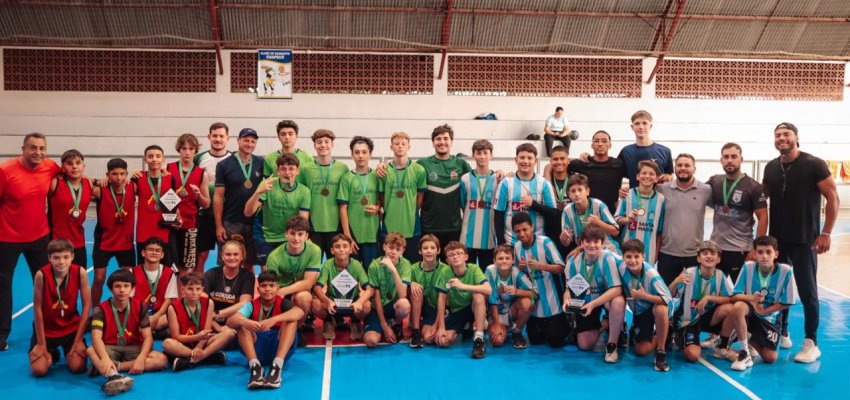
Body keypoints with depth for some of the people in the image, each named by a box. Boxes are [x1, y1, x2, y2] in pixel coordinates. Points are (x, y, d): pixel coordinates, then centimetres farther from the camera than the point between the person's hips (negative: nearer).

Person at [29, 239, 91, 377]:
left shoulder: (80, 272, -18)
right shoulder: (42, 275, -23)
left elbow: (87, 305, -11)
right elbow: (37, 309, -15)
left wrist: (78, 340, -10)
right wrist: (41, 344, -11)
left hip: (71, 328, 1)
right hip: (46, 329, -1)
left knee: (78, 367, -13)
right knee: (39, 370, -13)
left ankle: (69, 352, 23)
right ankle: (52, 354, 23)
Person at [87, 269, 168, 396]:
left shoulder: (139, 307, -3)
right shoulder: (101, 309, -9)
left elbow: (148, 337, -9)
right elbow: (96, 337, -25)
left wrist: (141, 358, -29)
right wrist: (105, 358, -46)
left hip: (133, 349, 2)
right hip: (109, 349, -2)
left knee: (161, 359, -24)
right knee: (91, 350, -34)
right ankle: (113, 375, -62)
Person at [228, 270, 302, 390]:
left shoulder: (282, 303, -1)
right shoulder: (252, 305, 3)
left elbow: (300, 312, -25)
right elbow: (230, 321, -15)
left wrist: (274, 320, -40)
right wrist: (244, 322, -39)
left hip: (280, 347, -1)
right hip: (258, 350, 1)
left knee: (291, 319, -22)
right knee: (241, 323, -18)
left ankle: (277, 365, -37)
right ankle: (255, 365, -36)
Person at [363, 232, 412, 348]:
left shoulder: (405, 264, -13)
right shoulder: (375, 266, -14)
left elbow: (402, 295, -26)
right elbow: (376, 297, -11)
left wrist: (393, 270, -36)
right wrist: (385, 326, -13)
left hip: (394, 306, 0)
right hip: (377, 308, 0)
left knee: (404, 304, -37)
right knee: (371, 341, -26)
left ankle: (396, 325, 1)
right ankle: (387, 325, 12)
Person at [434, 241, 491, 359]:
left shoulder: (474, 269, -18)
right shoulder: (445, 273, -13)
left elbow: (489, 290, -33)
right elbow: (441, 299, -10)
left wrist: (463, 286, -42)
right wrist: (441, 327, -14)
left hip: (474, 308, -2)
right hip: (456, 311, 2)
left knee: (479, 295, -35)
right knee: (442, 341, -20)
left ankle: (478, 339, -28)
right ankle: (464, 330, 15)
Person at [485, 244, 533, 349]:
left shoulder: (516, 273, -20)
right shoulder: (490, 271, -21)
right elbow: (492, 301, -16)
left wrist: (517, 291, -38)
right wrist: (497, 324, -15)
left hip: (513, 310, 1)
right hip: (496, 313, -1)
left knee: (526, 302, -32)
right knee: (498, 341, -26)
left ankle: (517, 333, -4)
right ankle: (504, 329, 14)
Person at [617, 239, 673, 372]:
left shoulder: (651, 274, -32)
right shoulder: (622, 268, -21)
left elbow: (668, 299, -33)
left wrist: (643, 296, -35)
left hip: (656, 306, -4)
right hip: (639, 311, 4)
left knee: (661, 310, -41)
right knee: (641, 351, -2)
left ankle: (661, 351, -22)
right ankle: (656, 336, 31)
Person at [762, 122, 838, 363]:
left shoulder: (814, 164, -9)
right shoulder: (771, 168, 5)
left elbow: (833, 198, -9)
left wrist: (826, 233, -14)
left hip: (805, 240, -5)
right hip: (777, 239, 5)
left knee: (807, 292, 0)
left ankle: (811, 343, 9)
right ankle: (781, 333, 27)